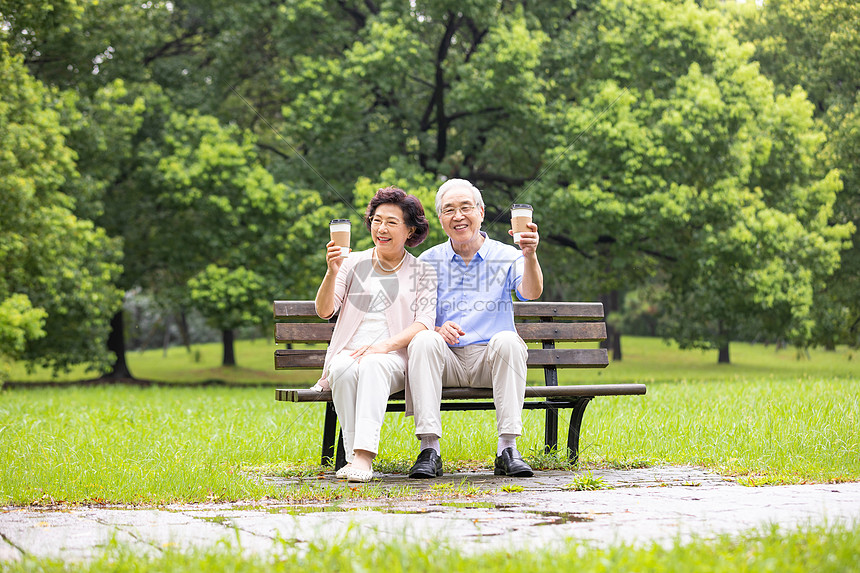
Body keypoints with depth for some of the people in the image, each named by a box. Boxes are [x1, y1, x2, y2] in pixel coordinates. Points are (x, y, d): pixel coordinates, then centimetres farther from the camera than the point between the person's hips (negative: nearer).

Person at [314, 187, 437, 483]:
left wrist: (385, 345, -18)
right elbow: (324, 311, 7)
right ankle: (354, 455, -35)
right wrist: (332, 272, -12)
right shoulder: (354, 263, 17)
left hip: (394, 357, -2)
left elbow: (425, 322, -1)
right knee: (344, 369, -35)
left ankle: (364, 456, -48)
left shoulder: (422, 272, 13)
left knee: (373, 365, -37)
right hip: (349, 352, 2)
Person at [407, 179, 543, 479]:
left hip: (489, 362, -1)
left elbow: (530, 292, -13)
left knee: (507, 341, -32)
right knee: (424, 340, -30)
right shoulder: (428, 261, 12)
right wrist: (437, 330, -17)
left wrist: (530, 255, -33)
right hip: (447, 361, 1)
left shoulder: (505, 255, 8)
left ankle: (507, 448, -33)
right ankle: (429, 449, -35)